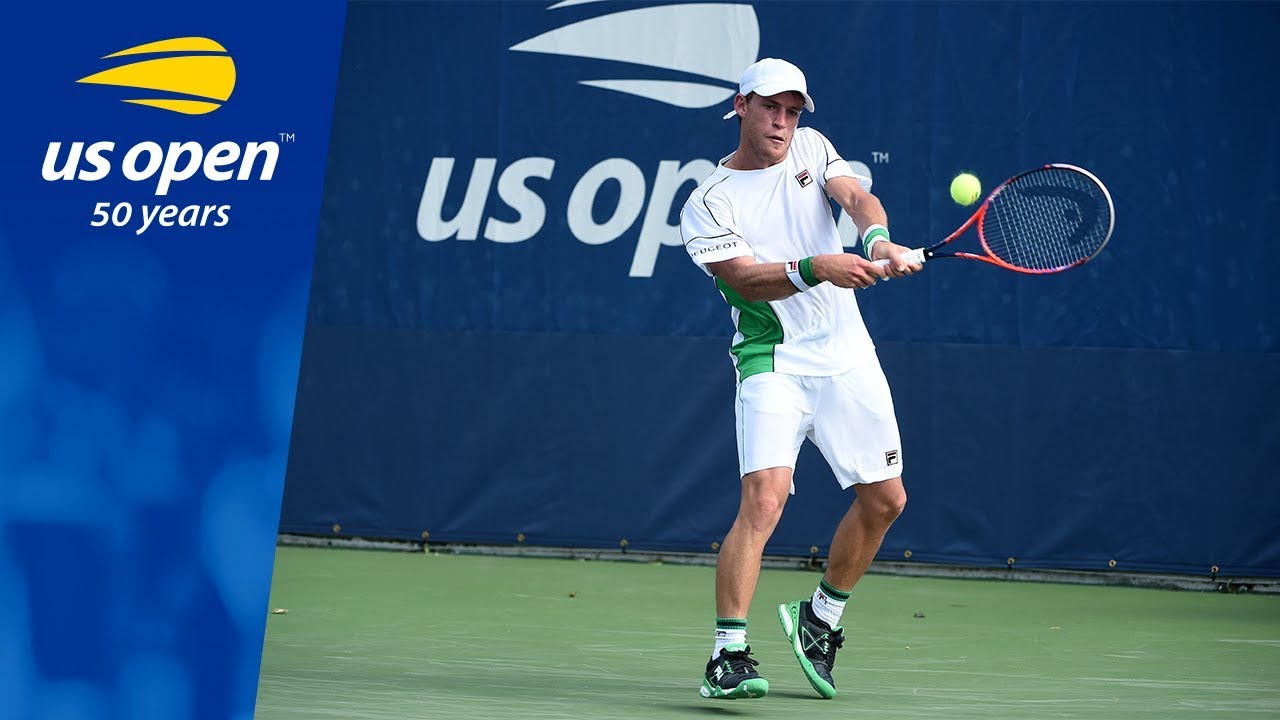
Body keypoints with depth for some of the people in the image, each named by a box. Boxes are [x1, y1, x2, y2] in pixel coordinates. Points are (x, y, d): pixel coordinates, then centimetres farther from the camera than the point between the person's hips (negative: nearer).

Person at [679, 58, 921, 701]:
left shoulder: (810, 149, 9)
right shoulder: (708, 204, -5)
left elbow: (856, 195, -9)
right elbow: (747, 280, -18)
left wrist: (879, 240, -31)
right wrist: (817, 268, -35)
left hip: (847, 358, 5)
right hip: (773, 361, -5)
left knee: (884, 499, 9)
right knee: (764, 498, -22)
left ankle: (820, 616, 30)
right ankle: (728, 654, -22)